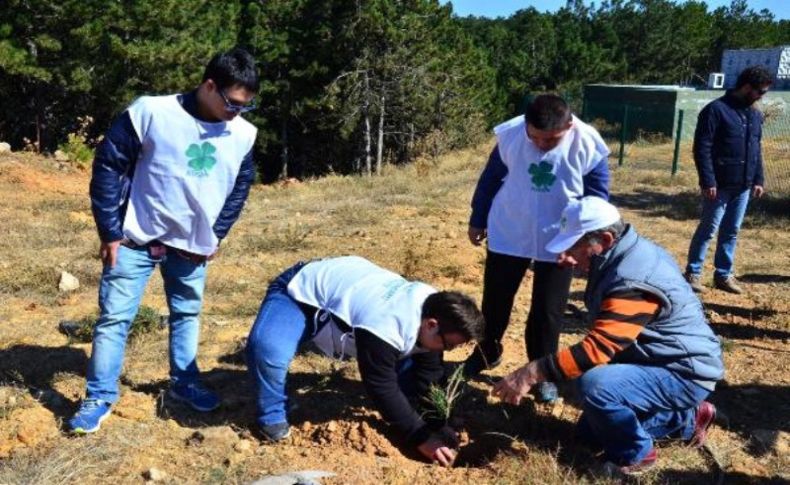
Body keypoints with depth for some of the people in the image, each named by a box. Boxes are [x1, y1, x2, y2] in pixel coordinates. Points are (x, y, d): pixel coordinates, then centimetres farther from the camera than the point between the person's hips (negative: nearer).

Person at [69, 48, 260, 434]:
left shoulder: (242, 135, -5)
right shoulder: (151, 112, -18)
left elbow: (241, 186, 10)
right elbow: (108, 165, -12)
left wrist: (215, 236, 7)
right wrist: (110, 232, -11)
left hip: (192, 246, 4)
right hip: (137, 240, -3)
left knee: (187, 315, 16)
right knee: (115, 317, 1)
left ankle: (184, 382, 33)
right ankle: (99, 398, 14)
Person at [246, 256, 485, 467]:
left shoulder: (432, 307, -13)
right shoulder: (384, 328, -41)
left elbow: (429, 374, -2)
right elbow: (383, 388, -31)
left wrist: (439, 425, -5)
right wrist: (421, 436, -26)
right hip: (302, 291, -8)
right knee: (268, 348, -34)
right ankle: (273, 415, -11)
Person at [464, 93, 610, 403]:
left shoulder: (588, 146, -19)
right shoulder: (510, 134, -16)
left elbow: (597, 197, -7)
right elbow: (491, 178, 0)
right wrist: (478, 220, 8)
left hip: (559, 245, -1)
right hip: (507, 236, 2)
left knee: (548, 312, 6)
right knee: (494, 301, 14)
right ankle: (486, 353, 39)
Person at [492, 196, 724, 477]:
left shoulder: (633, 280, -30)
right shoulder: (627, 255, 2)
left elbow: (596, 349, -36)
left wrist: (531, 373, -35)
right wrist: (574, 261, -2)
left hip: (684, 372, -10)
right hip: (658, 362, 10)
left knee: (593, 384, -35)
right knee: (590, 432, 16)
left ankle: (635, 455, -6)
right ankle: (687, 419, 23)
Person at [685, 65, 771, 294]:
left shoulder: (755, 115, 12)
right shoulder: (716, 110, -11)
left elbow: (757, 150, 19)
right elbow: (702, 148, -15)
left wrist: (758, 179, 12)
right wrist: (708, 181, -18)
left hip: (743, 186, 7)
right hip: (719, 186, -7)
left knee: (731, 232, 11)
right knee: (708, 229, 0)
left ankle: (723, 275, 21)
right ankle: (692, 273, 11)